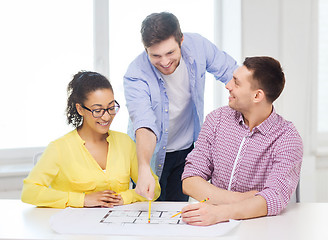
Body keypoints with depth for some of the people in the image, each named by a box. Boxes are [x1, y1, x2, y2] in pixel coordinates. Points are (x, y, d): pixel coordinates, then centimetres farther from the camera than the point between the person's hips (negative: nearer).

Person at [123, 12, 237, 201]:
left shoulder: (197, 45, -19)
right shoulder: (136, 75, -29)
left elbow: (231, 72, -5)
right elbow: (144, 125, -41)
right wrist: (144, 169, -57)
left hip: (188, 149, 3)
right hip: (152, 153, -3)